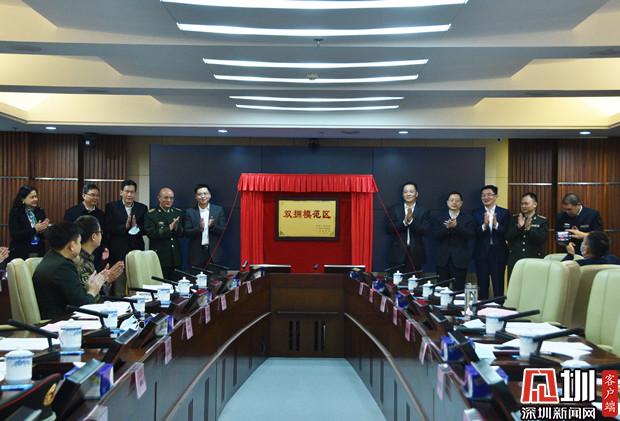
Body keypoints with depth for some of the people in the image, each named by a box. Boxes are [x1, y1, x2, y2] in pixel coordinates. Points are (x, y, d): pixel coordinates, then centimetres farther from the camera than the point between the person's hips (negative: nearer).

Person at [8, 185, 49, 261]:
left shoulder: (40, 211, 7)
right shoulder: (15, 213, -5)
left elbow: (46, 235, 9)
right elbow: (15, 235, -14)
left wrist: (43, 229, -12)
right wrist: (34, 229, -20)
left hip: (39, 253, 4)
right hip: (21, 254, -4)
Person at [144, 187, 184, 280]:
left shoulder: (178, 213, 12)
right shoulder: (150, 215, -1)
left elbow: (183, 233, 7)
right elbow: (151, 234, -13)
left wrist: (176, 228, -15)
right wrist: (169, 228, -18)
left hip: (175, 258, 4)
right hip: (159, 258, -4)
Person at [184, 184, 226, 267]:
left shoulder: (218, 210, 4)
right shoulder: (190, 212, 4)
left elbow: (223, 231, 2)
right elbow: (187, 233, -1)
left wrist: (212, 226, -18)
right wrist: (199, 228, -19)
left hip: (214, 253, 0)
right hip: (196, 254, 0)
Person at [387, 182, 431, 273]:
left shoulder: (423, 211, 3)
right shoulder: (394, 209, 6)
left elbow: (426, 231, -6)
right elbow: (390, 228, -3)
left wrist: (411, 221, -19)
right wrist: (404, 222, -18)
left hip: (416, 253, 0)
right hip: (398, 253, 0)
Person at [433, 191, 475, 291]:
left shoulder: (468, 218, 6)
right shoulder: (440, 217, 10)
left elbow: (470, 235, -9)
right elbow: (436, 235, -1)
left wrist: (456, 226, -21)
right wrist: (447, 227, -19)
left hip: (460, 259, -1)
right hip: (443, 259, 2)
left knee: (458, 289, -2)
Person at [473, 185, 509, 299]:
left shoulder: (504, 213, 3)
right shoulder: (476, 213, 5)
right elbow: (474, 234, -5)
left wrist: (496, 225, -22)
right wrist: (484, 226, -22)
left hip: (498, 253, -1)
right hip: (481, 253, 1)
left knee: (498, 286, 2)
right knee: (482, 286, 7)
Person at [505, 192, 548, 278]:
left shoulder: (543, 221, 3)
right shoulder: (514, 219, 10)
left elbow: (541, 239, -10)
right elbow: (507, 237, 0)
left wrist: (529, 229, -23)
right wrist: (518, 227, -15)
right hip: (515, 260, 2)